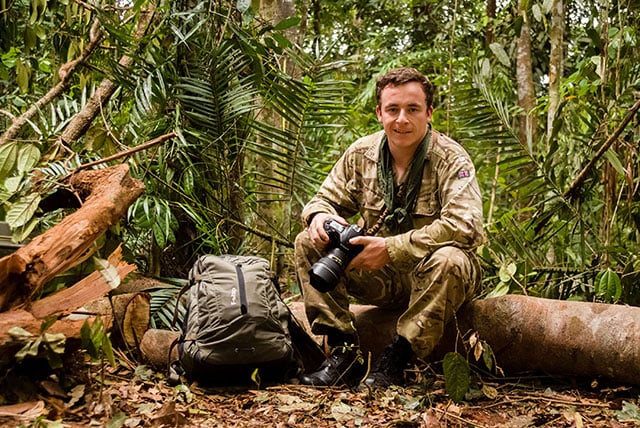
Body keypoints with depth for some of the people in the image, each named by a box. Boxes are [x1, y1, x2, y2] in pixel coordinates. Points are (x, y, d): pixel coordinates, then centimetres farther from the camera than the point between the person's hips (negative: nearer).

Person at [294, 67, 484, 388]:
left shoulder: (451, 159, -14)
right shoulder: (361, 153, 0)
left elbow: (465, 226, -28)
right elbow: (327, 199, 10)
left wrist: (391, 248, -32)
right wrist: (320, 215, -18)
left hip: (433, 278, -4)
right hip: (380, 278, 4)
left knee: (448, 260, -38)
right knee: (308, 243, -12)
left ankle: (395, 360, -23)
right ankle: (343, 351, -14)